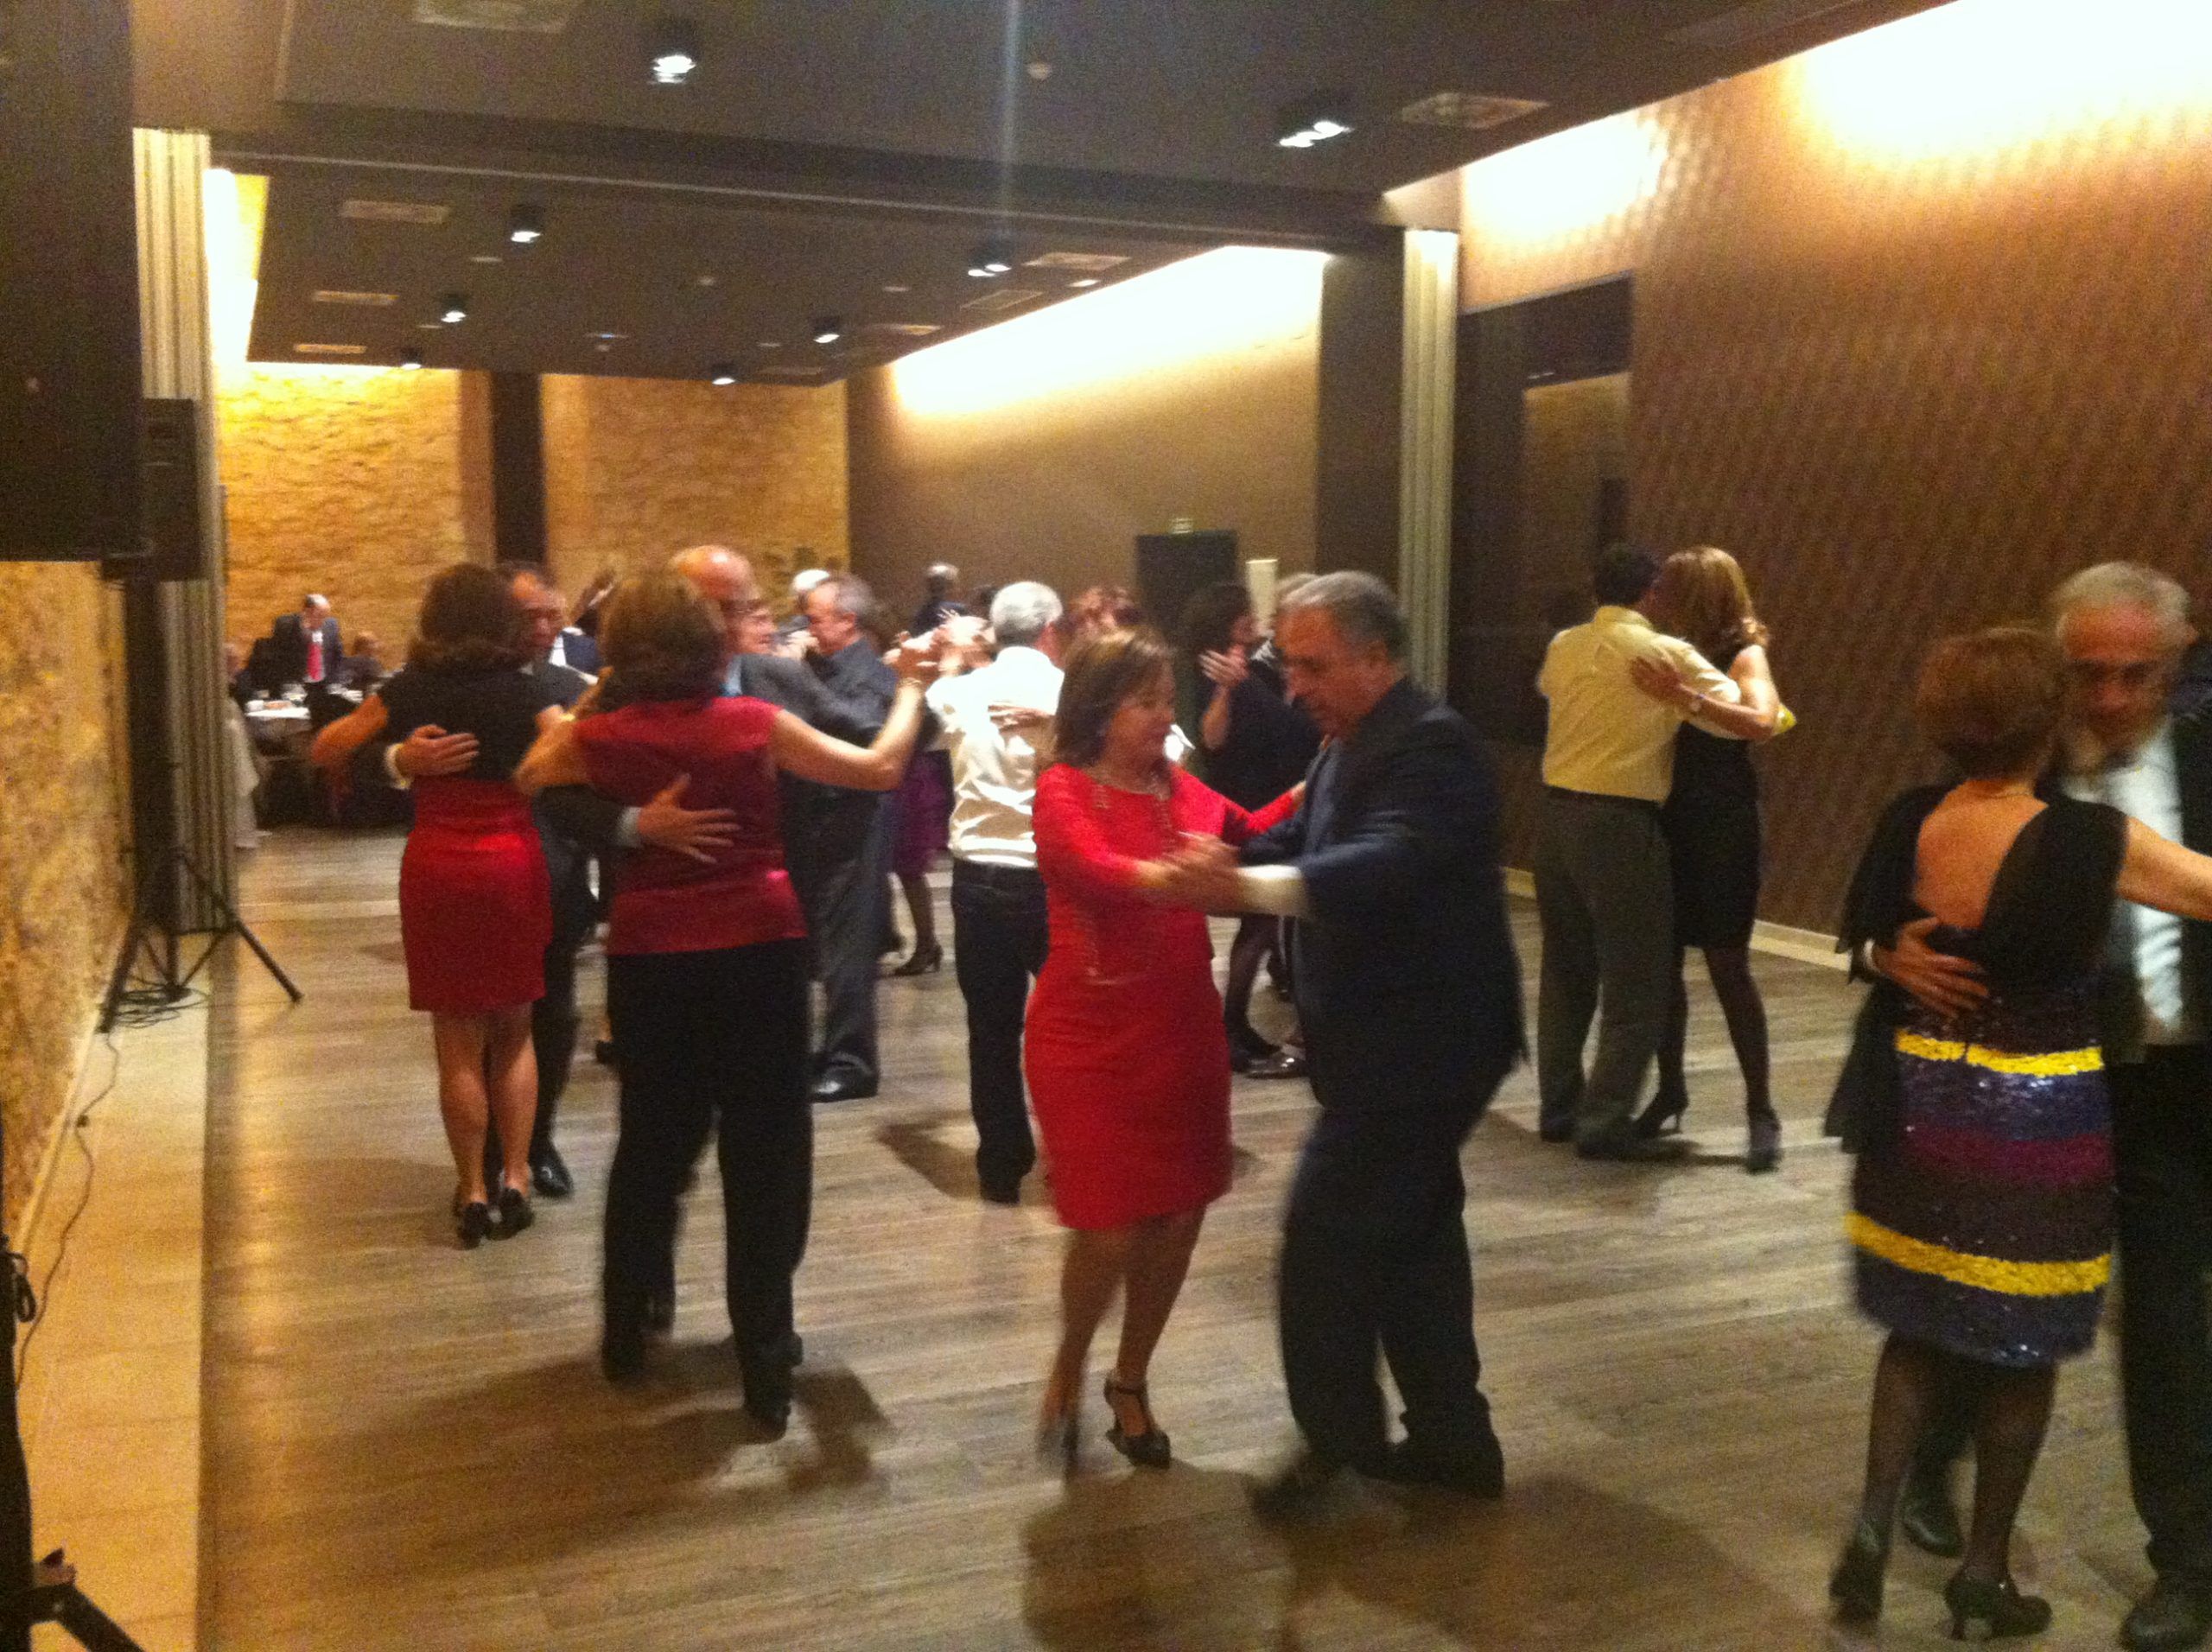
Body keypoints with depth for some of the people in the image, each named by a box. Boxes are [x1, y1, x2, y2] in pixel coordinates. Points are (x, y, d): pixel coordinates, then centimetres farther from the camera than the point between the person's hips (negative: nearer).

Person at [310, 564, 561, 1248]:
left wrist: (376, 708, 19)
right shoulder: (524, 691, -4)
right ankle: (514, 1180, 9)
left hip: (437, 865, 0)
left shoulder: (408, 691, 0)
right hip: (513, 863, 0)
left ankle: (473, 1193, 12)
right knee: (514, 1031, 15)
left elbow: (324, 751, 5)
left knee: (459, 1043, 8)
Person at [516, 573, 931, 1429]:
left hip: (649, 957, 2)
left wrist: (575, 718, 24)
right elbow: (881, 768, 0)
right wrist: (910, 687, 14)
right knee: (764, 1151, 7)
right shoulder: (754, 723, -8)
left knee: (652, 1142, 20)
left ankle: (626, 1332, 34)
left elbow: (529, 778, 17)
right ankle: (765, 1362, 12)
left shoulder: (600, 737, -4)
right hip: (760, 948, -2)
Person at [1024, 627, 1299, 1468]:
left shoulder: (1179, 787, 6)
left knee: (1179, 1217, 8)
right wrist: (1173, 877, -47)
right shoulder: (1064, 790, -10)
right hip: (1089, 1039, -5)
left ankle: (1130, 1383, 31)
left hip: (1183, 1031, 5)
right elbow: (1095, 869, -28)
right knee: (1111, 1231, -6)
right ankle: (1068, 1367, 26)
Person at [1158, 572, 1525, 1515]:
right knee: (1413, 1235, 17)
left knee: (1325, 1238, -3)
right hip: (1391, 1042, 10)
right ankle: (1451, 1439, 29)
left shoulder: (1431, 744, -19)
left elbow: (1386, 867, -36)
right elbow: (1294, 847, 11)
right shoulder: (1353, 746, 13)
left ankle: (1339, 1439, 15)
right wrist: (1220, 869, -6)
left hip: (1417, 1044, -10)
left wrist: (1246, 887, -47)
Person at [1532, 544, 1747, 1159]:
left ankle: (1559, 1107, 23)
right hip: (1620, 825, -6)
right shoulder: (1666, 652, -6)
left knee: (1566, 970, 17)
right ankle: (1605, 1124, 1)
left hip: (1557, 815, 6)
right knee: (1636, 981, 2)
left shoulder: (1563, 647, 9)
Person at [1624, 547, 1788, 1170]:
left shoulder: (1741, 654, -7)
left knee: (1728, 966, -4)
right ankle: (1670, 1095, 21)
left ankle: (1761, 1113, 5)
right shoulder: (1669, 653, 9)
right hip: (1665, 820, 6)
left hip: (1721, 828, -5)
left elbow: (1763, 720, -27)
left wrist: (1684, 695, -34)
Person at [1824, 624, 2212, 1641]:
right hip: (2038, 1117, -4)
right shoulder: (2090, 841, -20)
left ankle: (1873, 1523, 12)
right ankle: (1983, 1573, 23)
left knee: (1920, 1324, 20)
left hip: (1920, 1099, 4)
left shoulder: (1906, 825, -6)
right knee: (2020, 1345, 12)